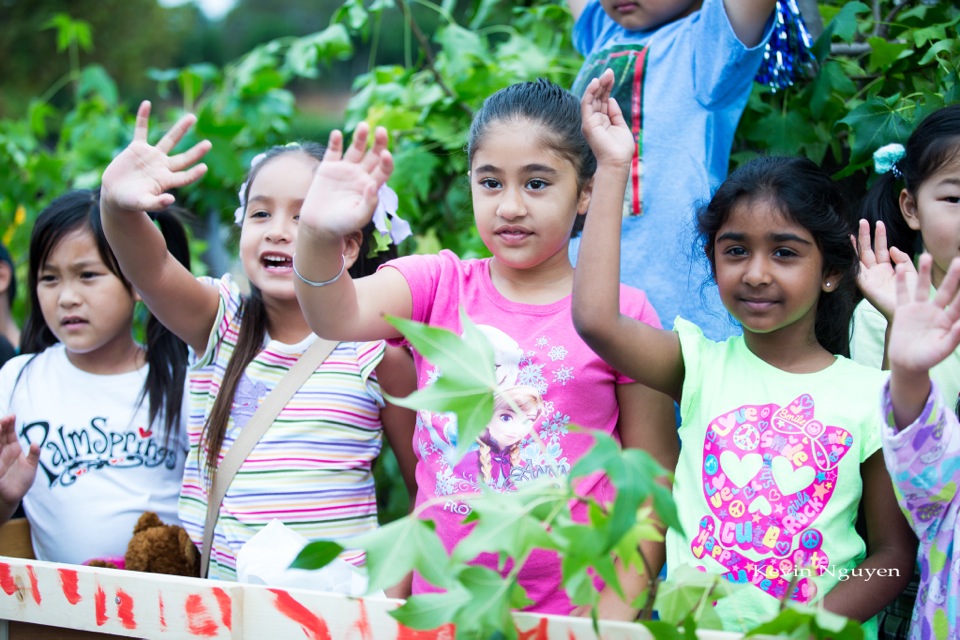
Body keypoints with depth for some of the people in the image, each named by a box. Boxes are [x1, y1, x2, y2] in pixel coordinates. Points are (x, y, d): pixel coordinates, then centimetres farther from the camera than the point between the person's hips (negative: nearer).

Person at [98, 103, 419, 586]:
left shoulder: (377, 354, 0)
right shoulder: (219, 322, 6)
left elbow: (430, 489, 6)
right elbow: (148, 269, -14)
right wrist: (118, 205, -34)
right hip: (213, 595, 0)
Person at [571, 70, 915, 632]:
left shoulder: (870, 395, 1)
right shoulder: (701, 365, 3)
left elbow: (893, 553, 4)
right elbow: (595, 319, -15)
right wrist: (613, 167, -9)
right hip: (691, 625, 2)